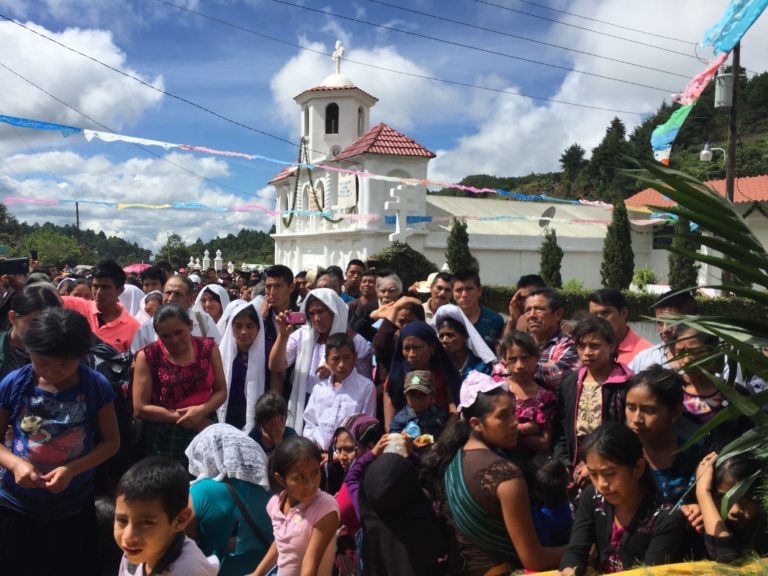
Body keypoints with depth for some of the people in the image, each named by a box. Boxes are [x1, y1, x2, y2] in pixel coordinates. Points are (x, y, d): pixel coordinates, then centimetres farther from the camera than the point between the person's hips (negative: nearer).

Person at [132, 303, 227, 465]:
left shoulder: (208, 348, 0)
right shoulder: (148, 356, -7)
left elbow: (221, 391, 2)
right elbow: (140, 408, -9)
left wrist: (202, 410, -17)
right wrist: (183, 417, -13)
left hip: (204, 434, 2)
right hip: (161, 440, -2)